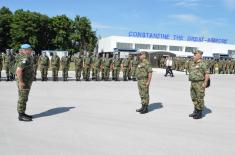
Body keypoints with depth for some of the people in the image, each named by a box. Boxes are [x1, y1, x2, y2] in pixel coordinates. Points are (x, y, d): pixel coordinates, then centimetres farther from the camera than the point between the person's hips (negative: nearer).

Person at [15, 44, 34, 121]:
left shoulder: (27, 58, 14)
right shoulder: (25, 59, -19)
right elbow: (18, 70, -28)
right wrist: (20, 82, -26)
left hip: (27, 82, 10)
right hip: (23, 82, -10)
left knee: (24, 99, 14)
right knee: (22, 99, -4)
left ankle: (22, 114, 23)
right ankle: (21, 116, 3)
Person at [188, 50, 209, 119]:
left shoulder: (202, 64, -14)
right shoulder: (192, 63, 11)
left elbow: (207, 74, -15)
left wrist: (205, 83, -18)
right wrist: (192, 83, 15)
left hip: (200, 84, -8)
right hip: (193, 83, 8)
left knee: (199, 99, 0)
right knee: (194, 98, 14)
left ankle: (200, 113, 11)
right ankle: (195, 112, 26)